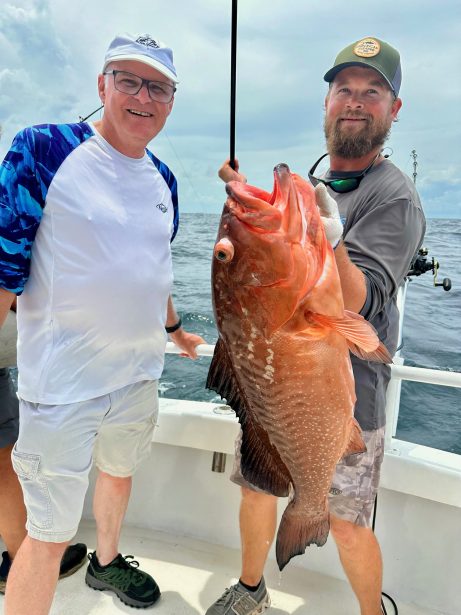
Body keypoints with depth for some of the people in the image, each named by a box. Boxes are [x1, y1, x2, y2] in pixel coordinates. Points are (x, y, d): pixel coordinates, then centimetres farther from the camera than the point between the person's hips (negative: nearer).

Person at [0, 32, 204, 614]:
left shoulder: (162, 178, 6)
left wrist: (174, 329, 27)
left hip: (139, 371, 7)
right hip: (64, 384, -6)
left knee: (119, 472, 28)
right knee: (49, 534, 5)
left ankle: (106, 562, 56)